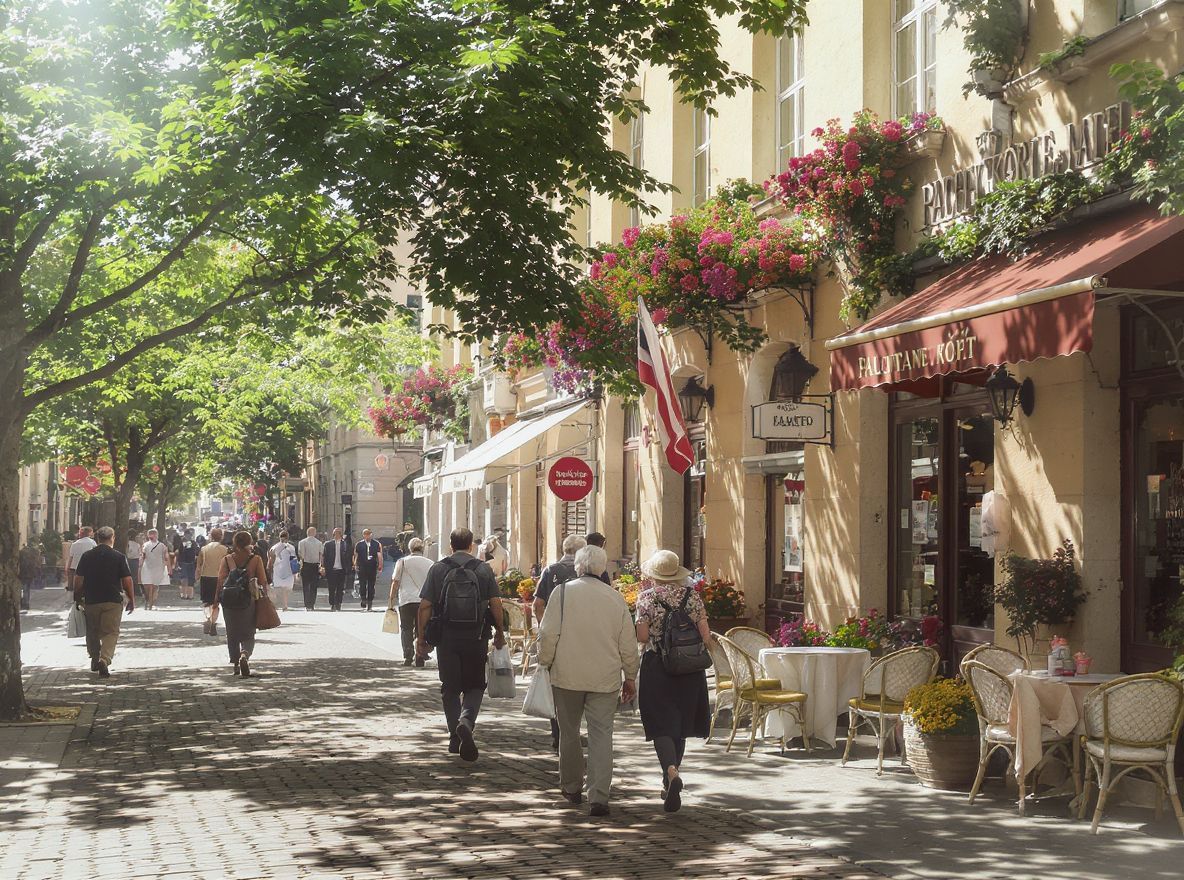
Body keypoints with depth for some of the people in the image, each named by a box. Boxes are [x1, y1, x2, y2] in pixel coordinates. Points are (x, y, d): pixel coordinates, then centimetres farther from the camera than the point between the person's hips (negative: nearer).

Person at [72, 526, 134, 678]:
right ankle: (104, 661, -19)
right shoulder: (119, 557, -4)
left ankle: (95, 661, 28)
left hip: (91, 601, 3)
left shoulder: (87, 556, 3)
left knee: (93, 632, 18)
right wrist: (132, 600, 5)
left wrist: (77, 597, 18)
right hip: (113, 601, -2)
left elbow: (78, 579, 4)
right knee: (111, 632, -1)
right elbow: (127, 580, -5)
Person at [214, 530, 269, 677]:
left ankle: (236, 664, 18)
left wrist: (217, 598, -4)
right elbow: (263, 582, -3)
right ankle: (245, 654, -25)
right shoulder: (256, 560, -2)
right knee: (248, 634, 4)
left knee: (232, 634, 15)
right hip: (249, 600, -1)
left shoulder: (227, 559, 1)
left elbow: (221, 580, -6)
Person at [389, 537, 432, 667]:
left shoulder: (403, 561, 2)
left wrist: (392, 600, 4)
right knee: (421, 630, 10)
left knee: (406, 628, 6)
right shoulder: (430, 563, 7)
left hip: (406, 600, -2)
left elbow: (395, 582, -1)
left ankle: (408, 655, -8)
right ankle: (420, 658, 6)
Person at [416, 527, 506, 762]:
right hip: (476, 637, 0)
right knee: (475, 686, 11)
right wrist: (499, 632, 10)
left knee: (450, 688, 11)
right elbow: (495, 603, -2)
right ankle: (466, 721, -16)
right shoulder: (483, 569, 1)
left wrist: (421, 637, 3)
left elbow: (425, 606, -3)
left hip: (446, 637, 0)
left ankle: (455, 737, 12)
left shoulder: (438, 569, 0)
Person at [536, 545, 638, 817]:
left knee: (569, 732, 15)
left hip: (567, 675, -1)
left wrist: (545, 662, 7)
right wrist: (630, 677, 18)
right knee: (601, 735, 0)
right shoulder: (616, 598, 3)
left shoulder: (563, 592, -5)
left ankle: (572, 787, 28)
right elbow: (629, 643, 7)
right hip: (605, 679, 1)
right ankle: (599, 797, -9)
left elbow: (548, 633, -8)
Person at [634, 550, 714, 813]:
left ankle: (671, 773, -25)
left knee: (661, 724, -1)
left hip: (656, 666, -3)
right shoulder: (692, 595, 1)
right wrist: (710, 641, 17)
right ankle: (670, 781, 25)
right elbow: (705, 636, -3)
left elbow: (642, 636, -12)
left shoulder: (647, 597, -7)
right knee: (681, 723, 16)